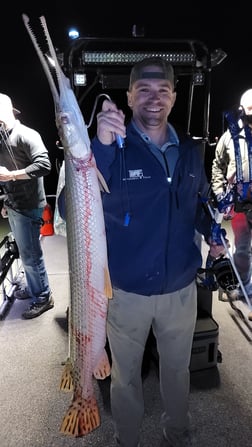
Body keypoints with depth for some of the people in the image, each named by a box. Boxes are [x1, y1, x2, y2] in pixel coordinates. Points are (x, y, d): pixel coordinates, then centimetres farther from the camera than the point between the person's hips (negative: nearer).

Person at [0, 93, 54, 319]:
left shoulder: (26, 135, -13)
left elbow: (44, 164, -25)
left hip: (28, 207, -8)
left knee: (30, 255, 1)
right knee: (25, 253, 18)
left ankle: (43, 297, 17)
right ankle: (32, 288, 36)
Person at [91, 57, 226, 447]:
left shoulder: (189, 151, 1)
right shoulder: (113, 149, -12)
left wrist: (213, 233, 1)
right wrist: (101, 146, -38)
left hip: (181, 289, 4)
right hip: (127, 292, -3)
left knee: (177, 371, 25)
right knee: (126, 376, 20)